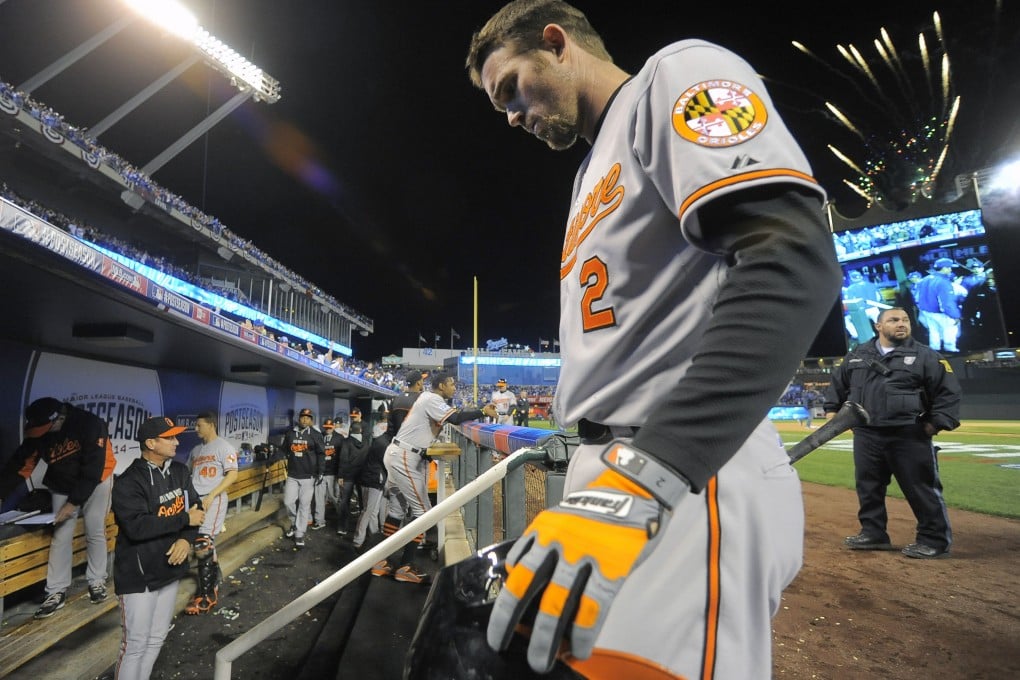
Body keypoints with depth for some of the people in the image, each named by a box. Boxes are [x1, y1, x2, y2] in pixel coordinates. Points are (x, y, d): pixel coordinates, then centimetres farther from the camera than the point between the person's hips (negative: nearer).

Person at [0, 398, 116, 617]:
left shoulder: (91, 425, -31)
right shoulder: (38, 432, -15)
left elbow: (92, 470, -27)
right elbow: (21, 464, -8)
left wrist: (73, 502, -23)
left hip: (95, 482, -4)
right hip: (62, 485, 4)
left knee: (95, 532, 1)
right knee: (60, 536, 0)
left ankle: (97, 582, 16)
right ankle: (56, 592, 10)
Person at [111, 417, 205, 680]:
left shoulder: (180, 472, 3)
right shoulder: (129, 482, -18)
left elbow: (196, 508, 4)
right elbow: (137, 527, -28)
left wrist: (187, 538, -14)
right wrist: (185, 519, -21)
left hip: (170, 569, 6)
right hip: (139, 575, -6)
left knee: (156, 640, 17)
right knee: (136, 643, 3)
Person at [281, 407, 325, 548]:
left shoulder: (315, 435, -3)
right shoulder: (290, 433, 4)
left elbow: (320, 454, -2)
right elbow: (284, 450, 16)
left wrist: (320, 472, -6)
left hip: (308, 476, -3)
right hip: (292, 475, 3)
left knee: (304, 505, 1)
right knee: (288, 502, 2)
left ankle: (299, 535, 10)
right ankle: (295, 524, 30)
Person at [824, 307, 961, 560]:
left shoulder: (926, 355, 1)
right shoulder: (857, 356, 11)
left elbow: (949, 391, -2)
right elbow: (837, 384, 20)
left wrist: (935, 423, -9)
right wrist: (832, 411, 12)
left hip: (910, 436, -4)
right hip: (866, 435, 4)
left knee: (921, 488, 2)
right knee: (868, 486, 11)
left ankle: (935, 540, 16)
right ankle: (873, 533, 24)